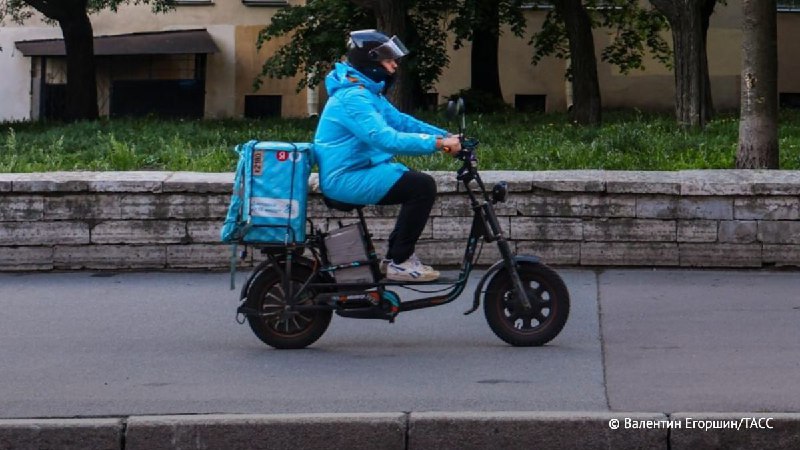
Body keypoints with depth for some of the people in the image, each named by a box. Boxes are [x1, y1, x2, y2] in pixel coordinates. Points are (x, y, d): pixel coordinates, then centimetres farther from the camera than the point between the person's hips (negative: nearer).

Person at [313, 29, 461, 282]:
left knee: (418, 184, 15)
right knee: (422, 186, -18)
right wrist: (437, 144, -32)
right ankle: (399, 262, -11)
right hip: (347, 178, -11)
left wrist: (445, 136, 2)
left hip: (355, 172, 11)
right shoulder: (353, 96, -21)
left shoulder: (367, 92, 14)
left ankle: (396, 257, 18)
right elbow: (386, 138, -32)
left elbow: (400, 121, 14)